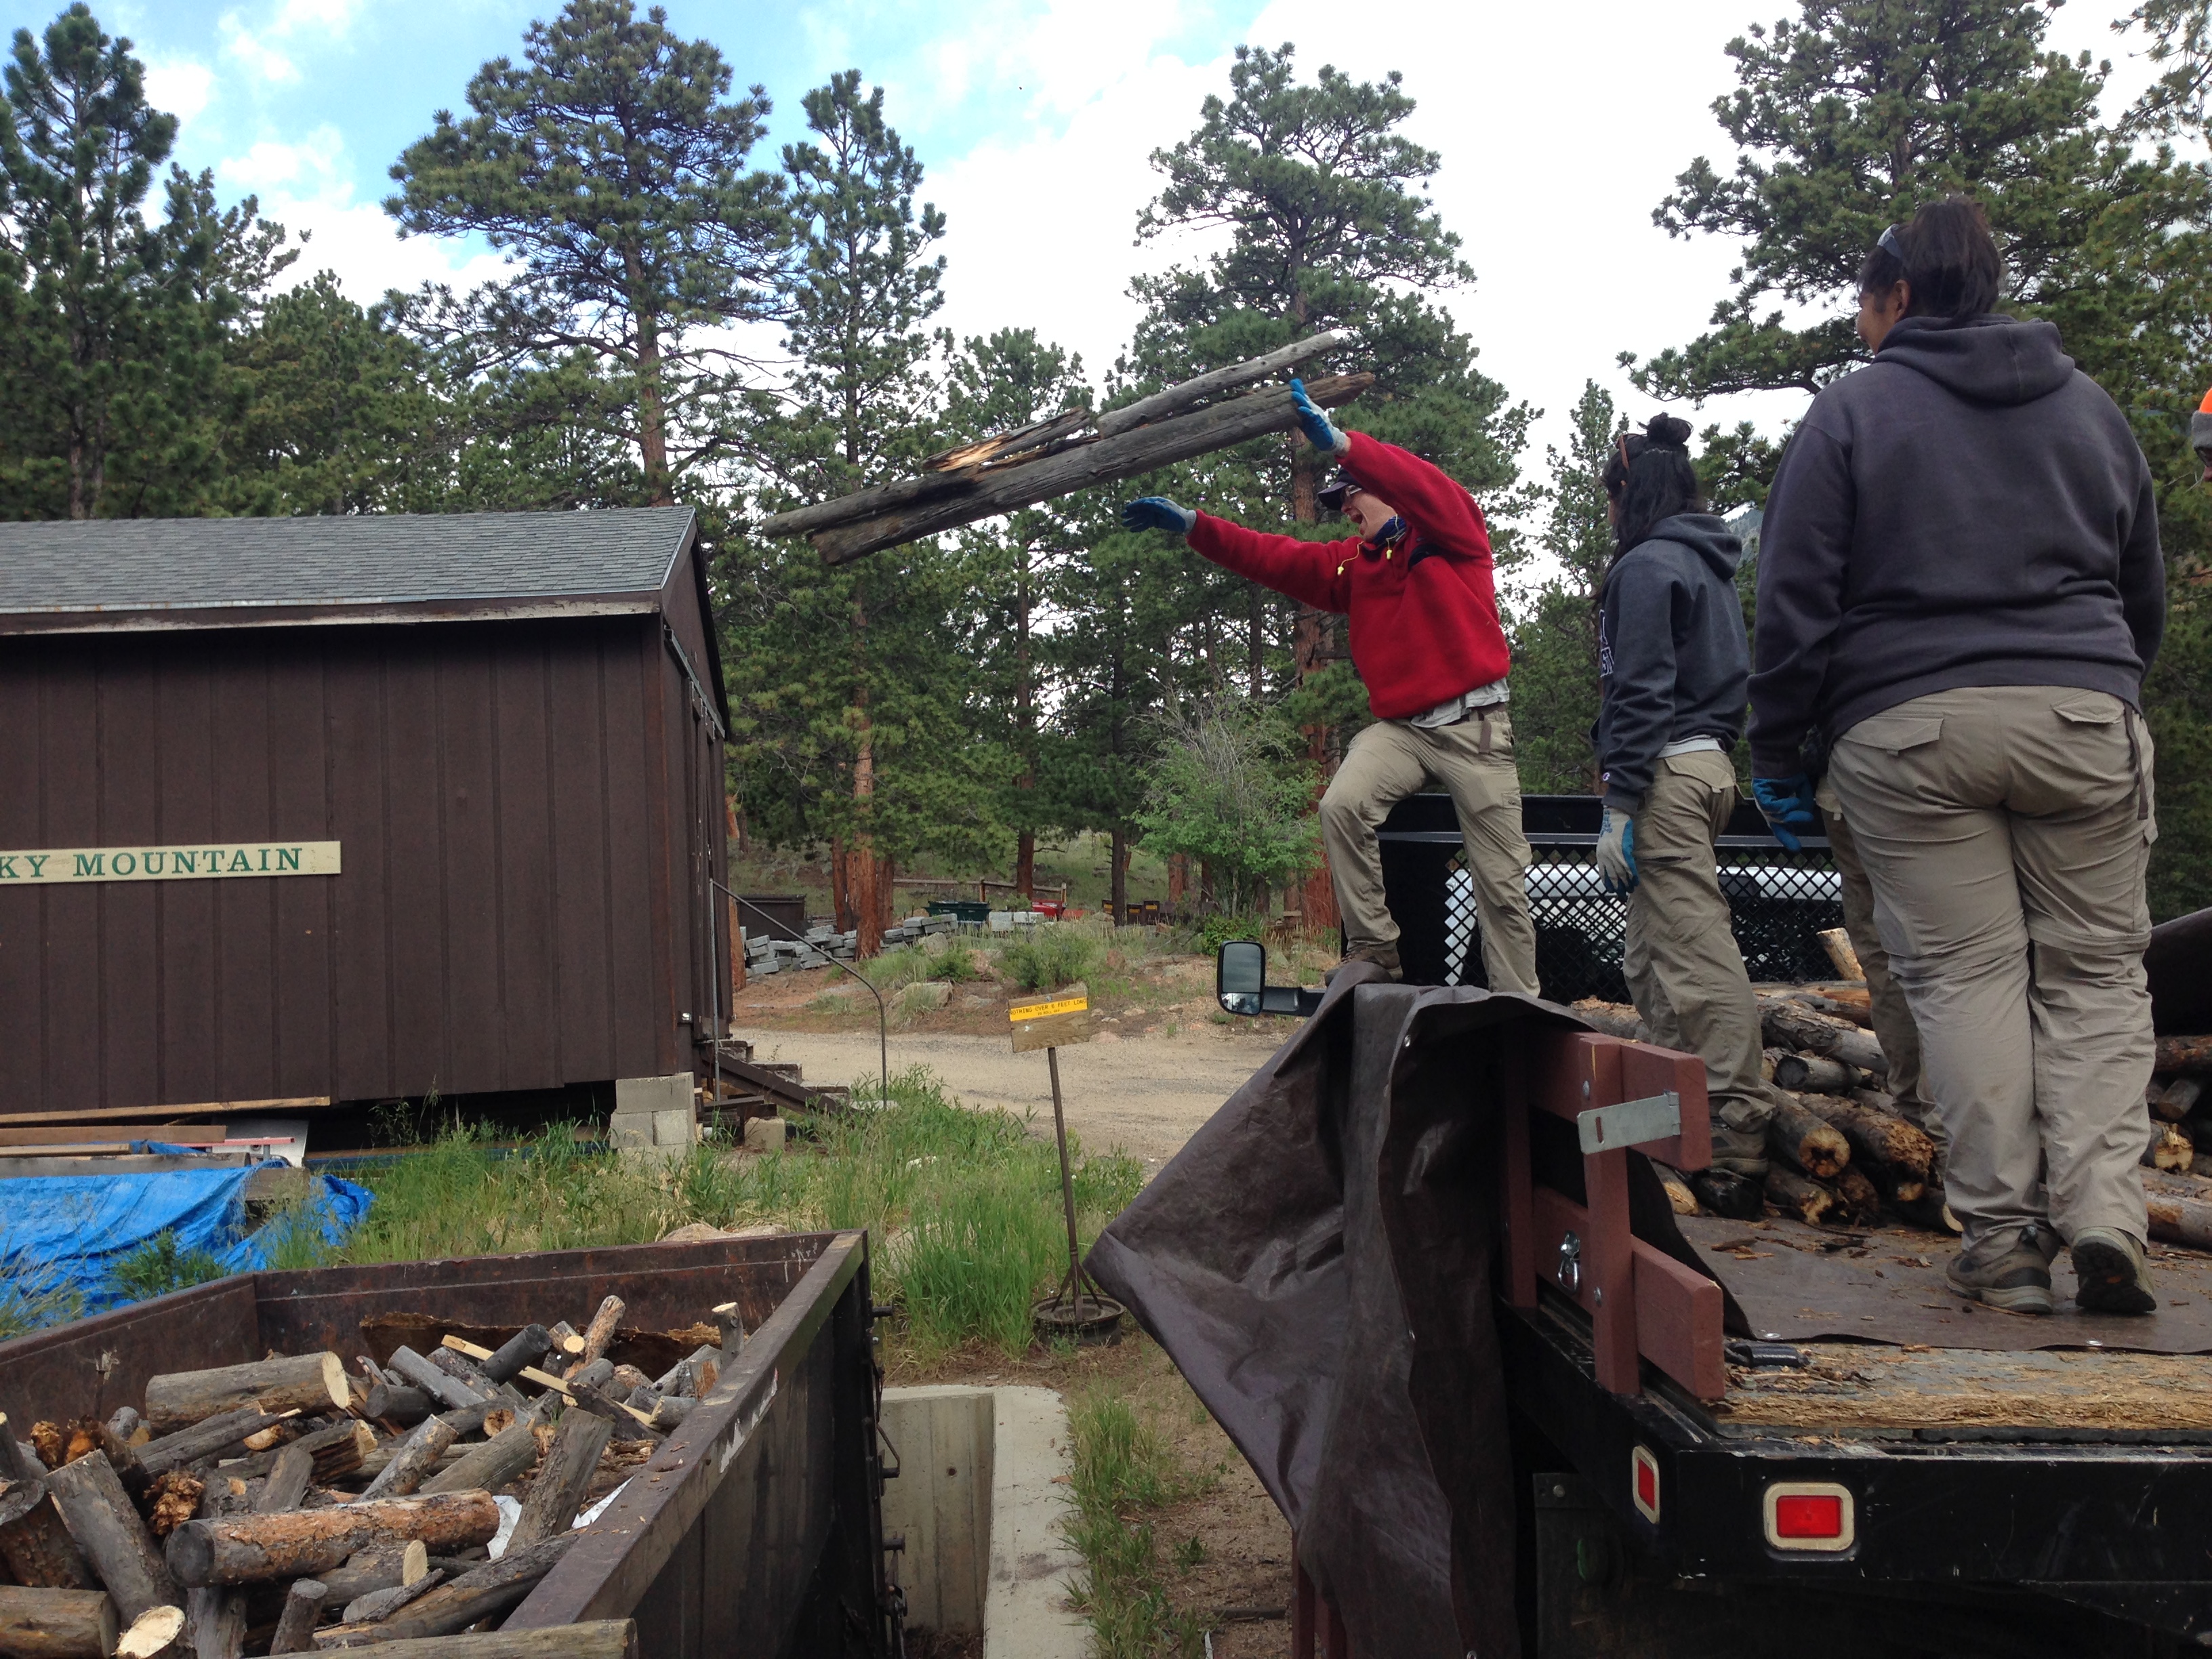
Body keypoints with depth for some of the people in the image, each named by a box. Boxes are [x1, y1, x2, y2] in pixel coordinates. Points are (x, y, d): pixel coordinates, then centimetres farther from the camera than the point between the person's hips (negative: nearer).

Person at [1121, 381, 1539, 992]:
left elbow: (1425, 487, -20)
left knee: (1501, 881, -1)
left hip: (1474, 723, -4)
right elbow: (1275, 559, 8)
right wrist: (1193, 526, -3)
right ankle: (1374, 950, -13)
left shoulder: (1455, 534, 0)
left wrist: (1339, 442, -33)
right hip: (1400, 728, 4)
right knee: (1341, 806, -24)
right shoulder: (1353, 563, 14)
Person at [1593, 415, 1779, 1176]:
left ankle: (1737, 1125, -8)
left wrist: (1620, 807, -16)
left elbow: (1641, 691, -15)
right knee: (1648, 954, 14)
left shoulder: (1646, 566, -8)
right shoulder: (1712, 568, 21)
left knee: (1695, 947, -9)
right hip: (1711, 763, 10)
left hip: (1667, 771, -10)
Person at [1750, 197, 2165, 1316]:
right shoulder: (2089, 406, 18)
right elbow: (2144, 591, 25)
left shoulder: (1851, 411, 3)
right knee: (2096, 969, 8)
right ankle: (2103, 1213, -5)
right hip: (2082, 719, 3)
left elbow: (1794, 600, -3)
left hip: (1906, 731, -3)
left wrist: (1779, 750, 3)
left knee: (1963, 973, 1)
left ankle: (2003, 1237, 1)